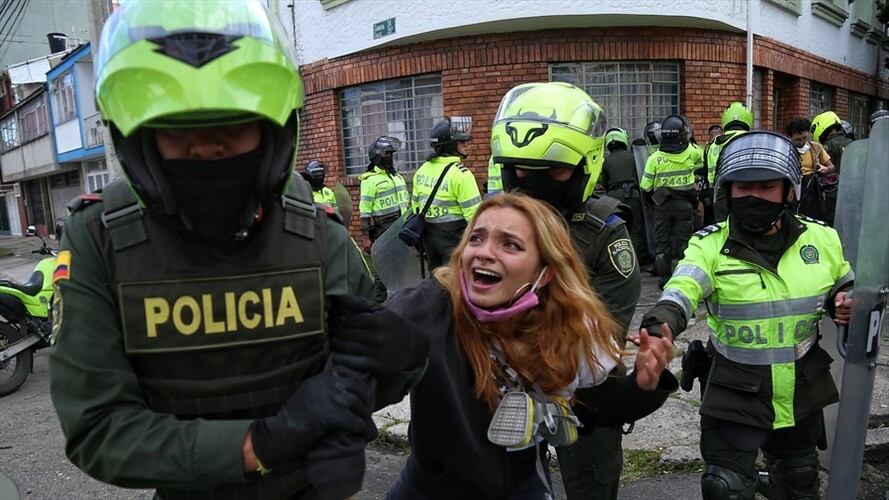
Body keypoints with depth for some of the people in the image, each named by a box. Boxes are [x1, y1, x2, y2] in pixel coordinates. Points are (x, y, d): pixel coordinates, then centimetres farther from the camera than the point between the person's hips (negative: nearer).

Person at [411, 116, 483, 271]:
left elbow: (415, 204, 13)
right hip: (453, 235, -7)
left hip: (428, 235, 7)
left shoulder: (422, 169, 6)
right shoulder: (461, 173, -16)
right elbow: (474, 213, -17)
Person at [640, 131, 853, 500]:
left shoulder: (822, 239, -4)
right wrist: (659, 326, -55)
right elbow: (680, 292, -33)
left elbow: (846, 284, 14)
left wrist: (845, 302, -9)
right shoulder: (711, 246, -15)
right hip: (734, 396, -3)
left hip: (801, 395, 4)